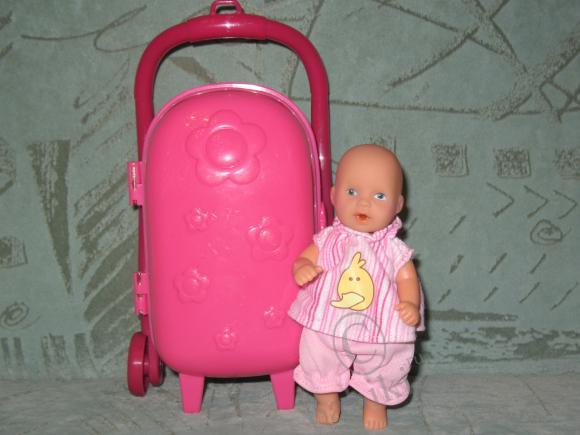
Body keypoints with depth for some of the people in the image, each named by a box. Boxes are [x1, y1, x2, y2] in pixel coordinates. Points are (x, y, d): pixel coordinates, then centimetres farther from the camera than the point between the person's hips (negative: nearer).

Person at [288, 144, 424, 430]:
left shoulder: (394, 249, -11)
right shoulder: (329, 240, -9)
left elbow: (407, 279, -7)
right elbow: (304, 259, -4)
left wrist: (411, 305, -27)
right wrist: (301, 269, -28)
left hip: (379, 337, -1)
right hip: (326, 331, 1)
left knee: (384, 375, 17)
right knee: (318, 364, 17)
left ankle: (376, 402, 49)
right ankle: (326, 397, 48)